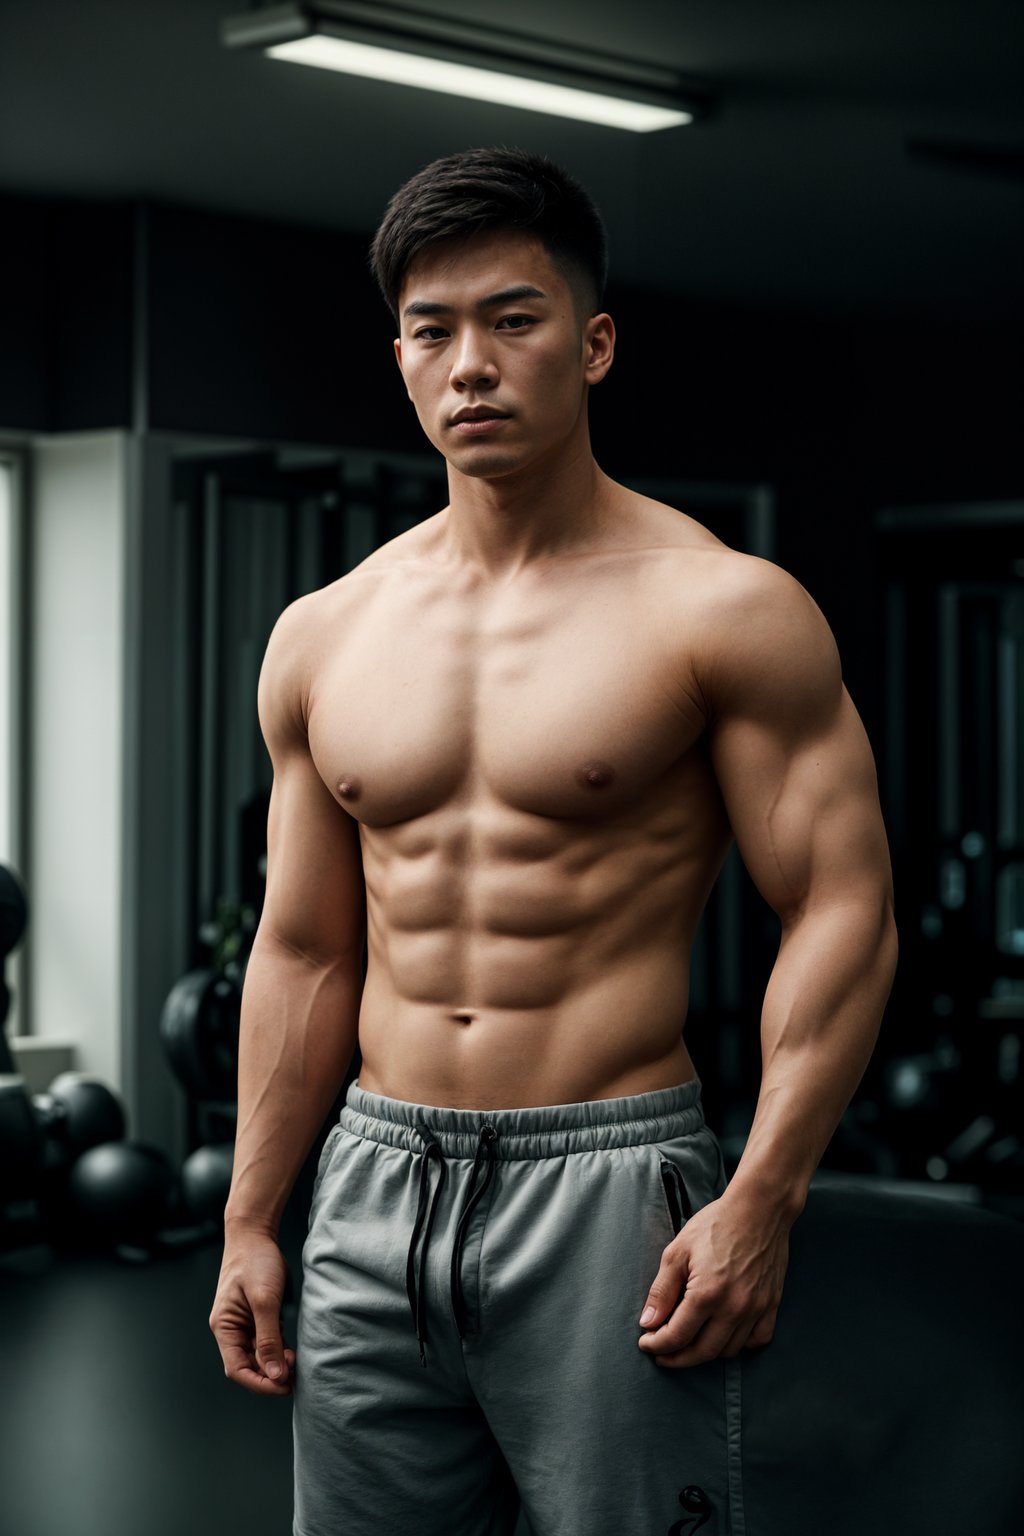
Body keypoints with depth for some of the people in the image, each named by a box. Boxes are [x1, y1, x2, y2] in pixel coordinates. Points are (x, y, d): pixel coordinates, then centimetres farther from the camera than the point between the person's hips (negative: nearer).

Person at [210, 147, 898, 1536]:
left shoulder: (724, 611, -5)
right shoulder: (323, 638, 9)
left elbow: (842, 912, -9)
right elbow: (302, 951, 14)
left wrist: (760, 1201, -18)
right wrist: (251, 1224, 11)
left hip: (610, 1187, -4)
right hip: (374, 1189, 5)